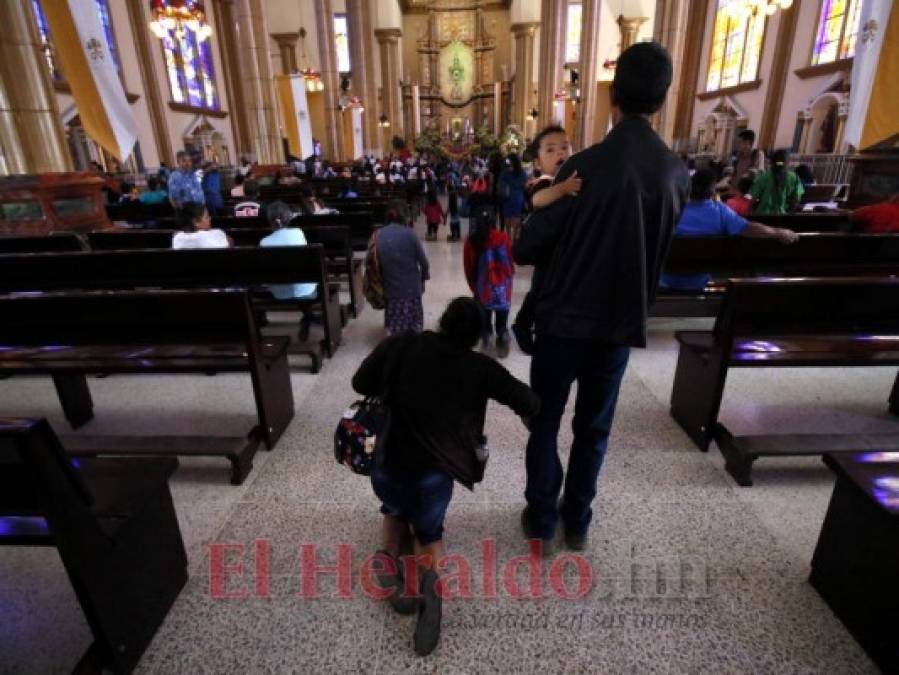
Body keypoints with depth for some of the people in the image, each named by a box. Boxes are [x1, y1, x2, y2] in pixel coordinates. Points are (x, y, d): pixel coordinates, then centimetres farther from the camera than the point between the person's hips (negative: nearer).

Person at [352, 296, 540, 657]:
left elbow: (361, 383, 3)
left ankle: (388, 556, 7)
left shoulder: (398, 345, -3)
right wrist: (527, 415, 25)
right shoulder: (479, 367, -2)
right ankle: (429, 572, -7)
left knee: (395, 509, 34)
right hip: (434, 474, -1)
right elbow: (529, 403, 2)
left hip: (386, 467, 2)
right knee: (429, 533, 26)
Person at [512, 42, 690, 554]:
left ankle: (542, 522, 26)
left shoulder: (585, 166, -16)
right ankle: (577, 522, 32)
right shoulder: (677, 173, -1)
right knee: (595, 426, 17)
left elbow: (527, 250, -12)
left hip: (567, 316, -3)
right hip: (624, 319, 4)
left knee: (546, 422, 13)